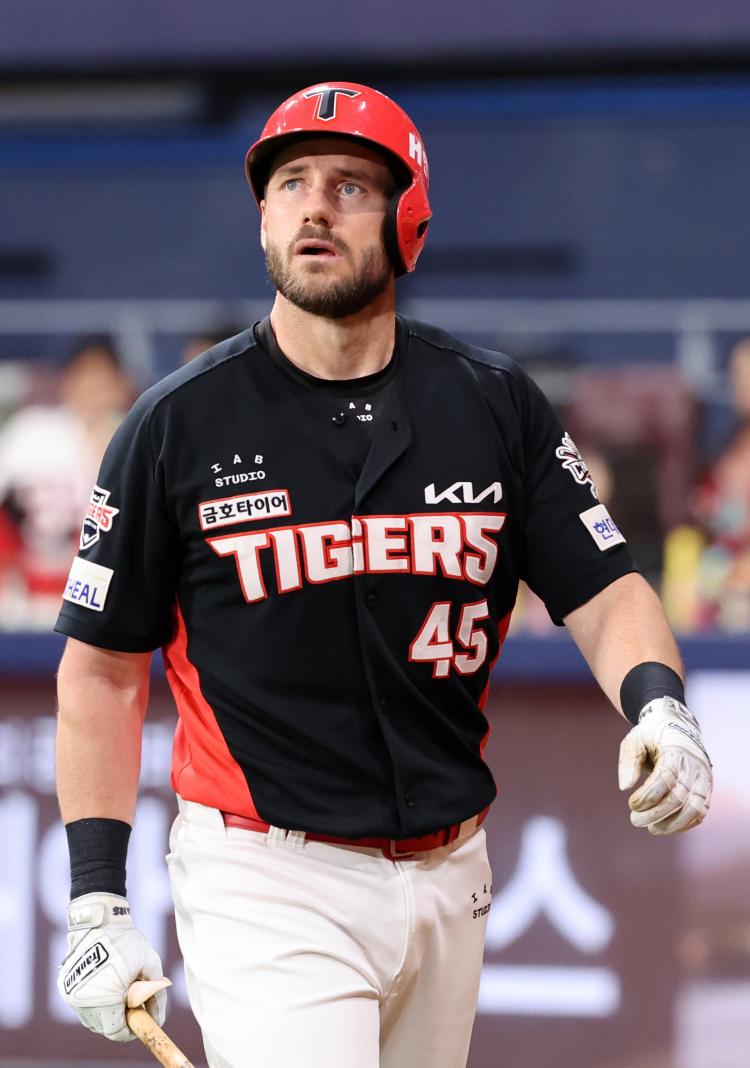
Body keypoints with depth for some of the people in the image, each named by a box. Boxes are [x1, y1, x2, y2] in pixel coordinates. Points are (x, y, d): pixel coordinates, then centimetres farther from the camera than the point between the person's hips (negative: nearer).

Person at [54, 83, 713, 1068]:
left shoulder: (494, 406, 4)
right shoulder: (178, 426, -3)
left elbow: (605, 594, 3)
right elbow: (103, 670, 1)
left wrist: (657, 708, -20)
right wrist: (97, 903, -6)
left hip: (446, 883, 4)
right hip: (266, 884, -4)